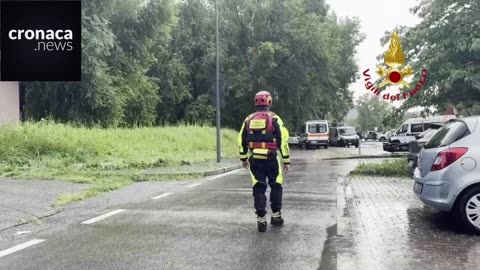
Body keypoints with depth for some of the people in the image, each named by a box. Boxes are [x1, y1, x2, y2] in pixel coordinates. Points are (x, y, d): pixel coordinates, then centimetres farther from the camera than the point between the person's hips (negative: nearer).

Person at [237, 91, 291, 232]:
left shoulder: (248, 119, 7)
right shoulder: (274, 118, -4)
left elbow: (242, 141, 11)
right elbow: (283, 141, -7)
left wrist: (243, 159, 22)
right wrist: (286, 161, 0)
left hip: (254, 159, 3)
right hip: (271, 158, -3)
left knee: (258, 189, 7)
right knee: (276, 187, 15)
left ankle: (261, 220, 3)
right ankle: (276, 215, 18)